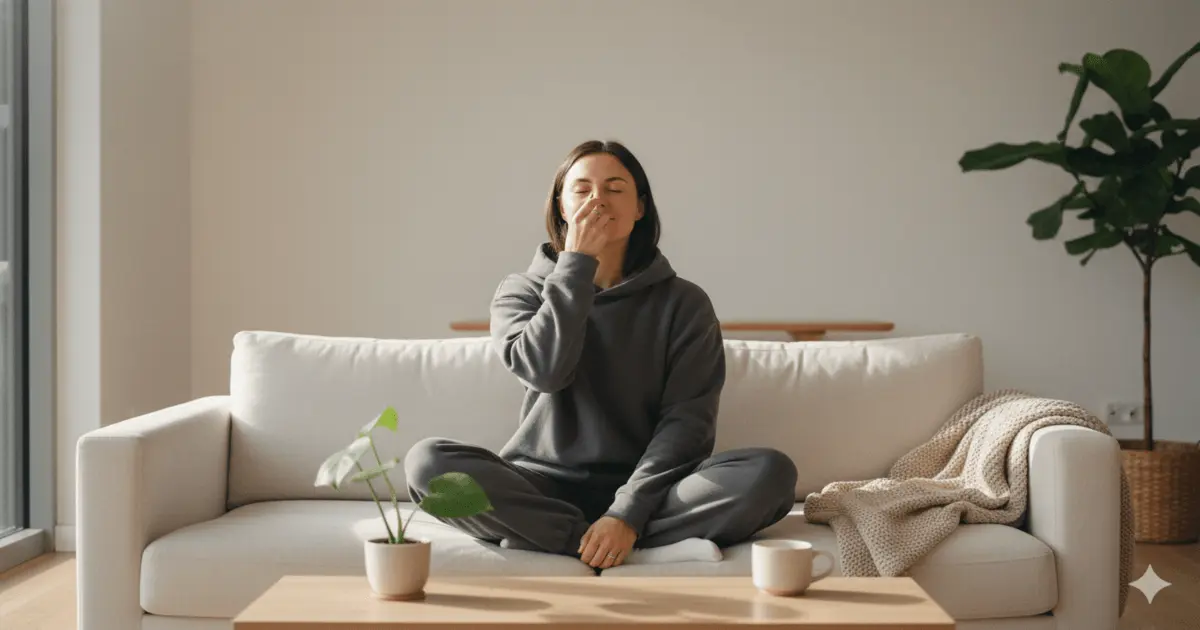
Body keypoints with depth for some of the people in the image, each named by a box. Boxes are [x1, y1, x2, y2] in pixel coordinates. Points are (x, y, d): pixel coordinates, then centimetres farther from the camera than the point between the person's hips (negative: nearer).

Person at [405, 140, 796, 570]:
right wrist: (577, 263, -12)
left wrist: (628, 513, -21)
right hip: (546, 488, 1)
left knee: (771, 472, -27)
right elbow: (545, 371, -14)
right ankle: (645, 552, -29)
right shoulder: (522, 291, 7)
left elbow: (686, 420, -7)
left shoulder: (683, 302, 3)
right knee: (428, 461, -28)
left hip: (643, 489, 0)